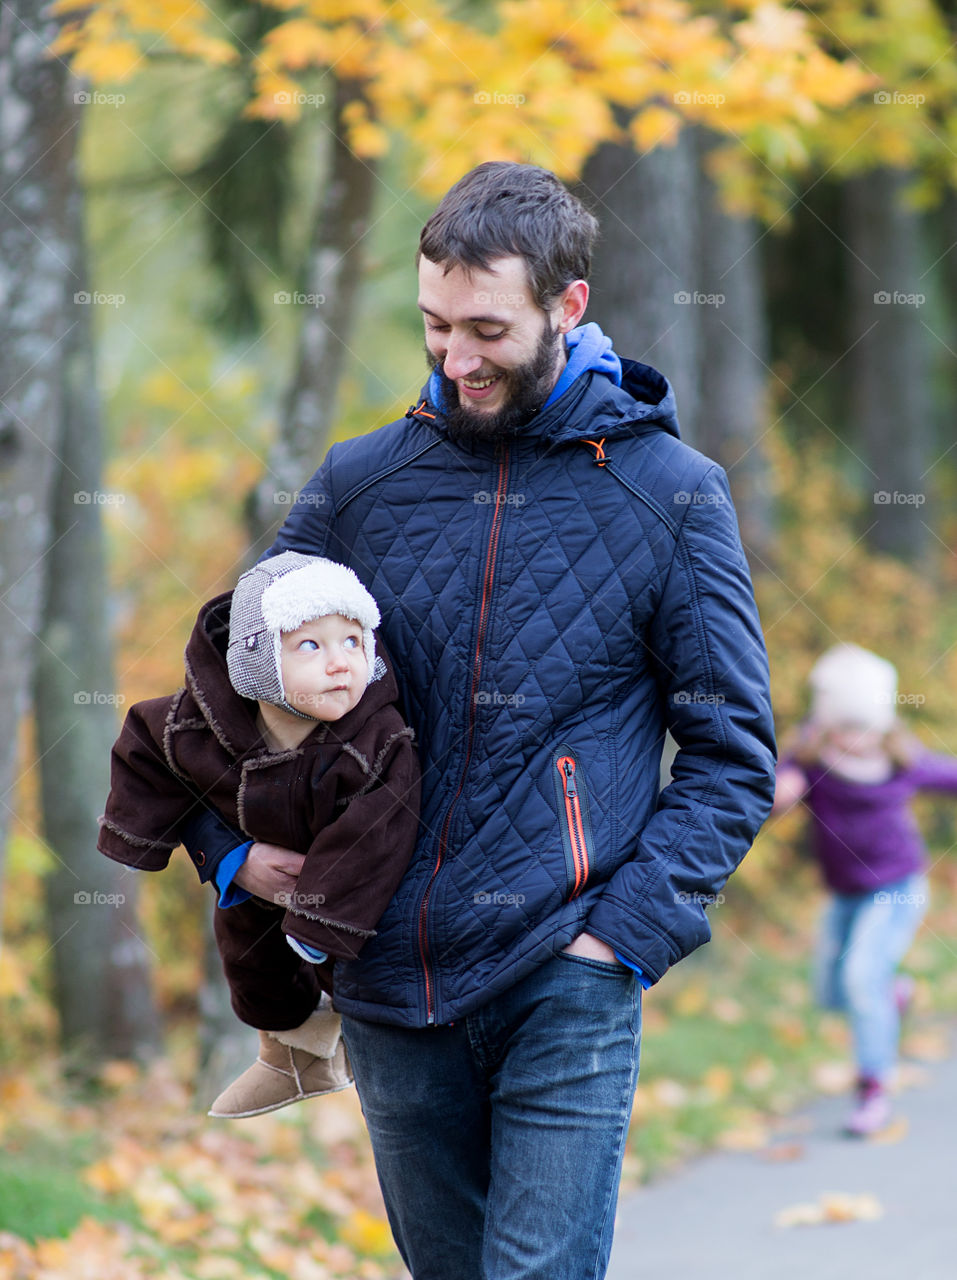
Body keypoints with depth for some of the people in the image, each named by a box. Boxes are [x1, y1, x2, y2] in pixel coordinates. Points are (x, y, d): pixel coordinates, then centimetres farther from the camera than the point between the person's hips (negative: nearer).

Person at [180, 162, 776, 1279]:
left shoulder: (671, 495, -1)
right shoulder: (360, 481, 6)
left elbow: (732, 757, 1)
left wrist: (623, 930, -10)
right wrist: (231, 842, 0)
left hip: (567, 984, -3)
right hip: (390, 987, 3)